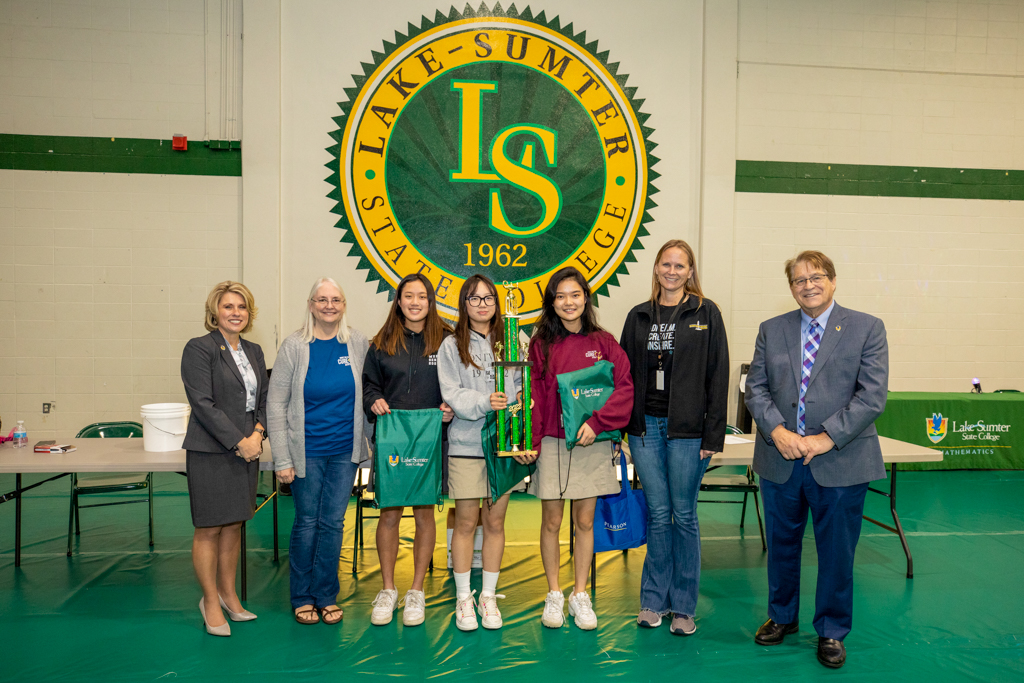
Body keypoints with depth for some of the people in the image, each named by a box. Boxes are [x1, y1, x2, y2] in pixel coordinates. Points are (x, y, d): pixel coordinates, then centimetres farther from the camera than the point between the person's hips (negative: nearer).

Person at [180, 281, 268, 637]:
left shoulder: (254, 351, 13)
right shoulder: (199, 349, -8)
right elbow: (203, 403, -14)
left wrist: (257, 434, -5)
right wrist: (238, 442, -15)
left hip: (246, 450, 6)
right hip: (210, 452, -6)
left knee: (234, 525, 14)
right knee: (210, 528, 2)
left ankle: (228, 594, 28)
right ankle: (210, 601, 17)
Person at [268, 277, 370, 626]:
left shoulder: (357, 342, 0)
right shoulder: (295, 345, -6)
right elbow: (276, 403, -5)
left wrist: (372, 442, 3)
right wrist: (282, 459, -9)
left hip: (345, 451, 2)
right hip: (307, 451, -2)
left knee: (333, 522, 8)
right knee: (307, 522, 8)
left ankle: (326, 596, 24)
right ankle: (302, 597, 26)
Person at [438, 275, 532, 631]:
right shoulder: (452, 346, 4)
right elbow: (452, 394, -5)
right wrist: (485, 403, -21)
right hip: (466, 444, -1)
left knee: (495, 522, 7)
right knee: (466, 522, 3)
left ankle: (489, 597, 21)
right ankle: (464, 599, 17)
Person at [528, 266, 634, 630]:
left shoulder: (603, 342, 2)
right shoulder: (541, 345, 2)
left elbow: (624, 387, -5)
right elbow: (534, 397, 1)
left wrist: (597, 422, -16)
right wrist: (530, 444, -6)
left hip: (592, 445, 0)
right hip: (552, 444, 0)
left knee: (585, 521, 9)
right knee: (551, 522, 7)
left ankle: (580, 595, 23)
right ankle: (554, 595, 23)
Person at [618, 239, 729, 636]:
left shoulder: (705, 314, 0)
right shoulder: (639, 317, 10)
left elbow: (718, 376, -3)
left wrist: (714, 435, -8)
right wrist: (619, 426, 5)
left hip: (686, 429, -2)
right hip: (645, 427, 3)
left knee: (683, 515, 5)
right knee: (658, 513, 8)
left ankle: (683, 606, 19)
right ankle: (654, 599, 22)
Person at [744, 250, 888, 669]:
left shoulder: (867, 329, -1)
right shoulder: (771, 330, 7)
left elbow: (872, 395, -8)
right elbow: (756, 388, 3)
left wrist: (826, 438, -16)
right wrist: (778, 432, -13)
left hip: (841, 463, -2)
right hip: (780, 461, 3)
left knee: (837, 551, 9)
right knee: (781, 544, 16)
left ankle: (832, 631, 29)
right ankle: (782, 617, 36)